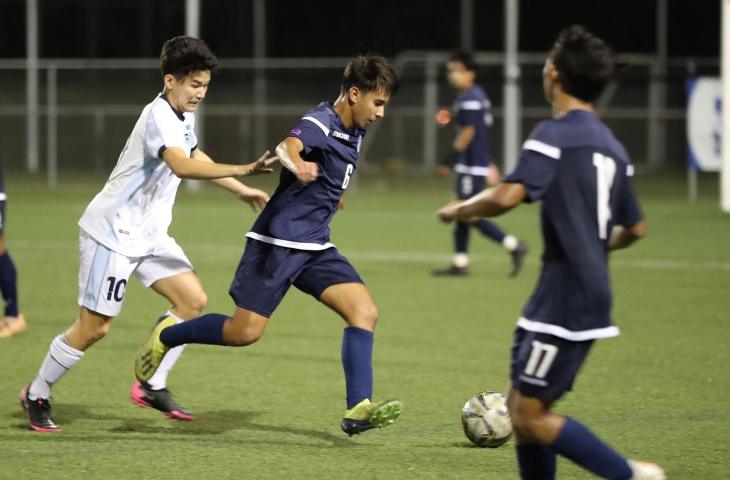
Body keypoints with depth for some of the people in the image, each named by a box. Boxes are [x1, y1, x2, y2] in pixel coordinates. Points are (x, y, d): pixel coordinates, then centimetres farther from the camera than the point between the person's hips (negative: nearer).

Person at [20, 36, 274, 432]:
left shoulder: (183, 116, 7)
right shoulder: (159, 118, -24)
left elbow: (196, 157, 28)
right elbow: (182, 166, -41)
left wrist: (241, 191, 28)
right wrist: (242, 170, -48)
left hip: (147, 234, 9)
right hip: (112, 233, -9)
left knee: (193, 299, -2)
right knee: (94, 327, -4)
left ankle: (152, 386, 5)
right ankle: (37, 395, 14)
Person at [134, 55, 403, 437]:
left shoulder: (352, 133, 10)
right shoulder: (320, 124, -17)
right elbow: (288, 145, -41)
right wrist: (296, 164, -63)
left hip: (314, 247, 8)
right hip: (278, 242, -8)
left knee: (364, 312, -10)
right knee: (245, 331, -9)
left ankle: (358, 410, -15)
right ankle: (165, 337, 16)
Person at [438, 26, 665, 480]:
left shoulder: (554, 134, -12)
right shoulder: (612, 146, 14)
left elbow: (508, 196, -26)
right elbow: (635, 228, 23)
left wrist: (460, 209, -7)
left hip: (563, 302, -9)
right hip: (593, 298, 9)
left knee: (531, 417, -6)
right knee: (522, 408, 13)